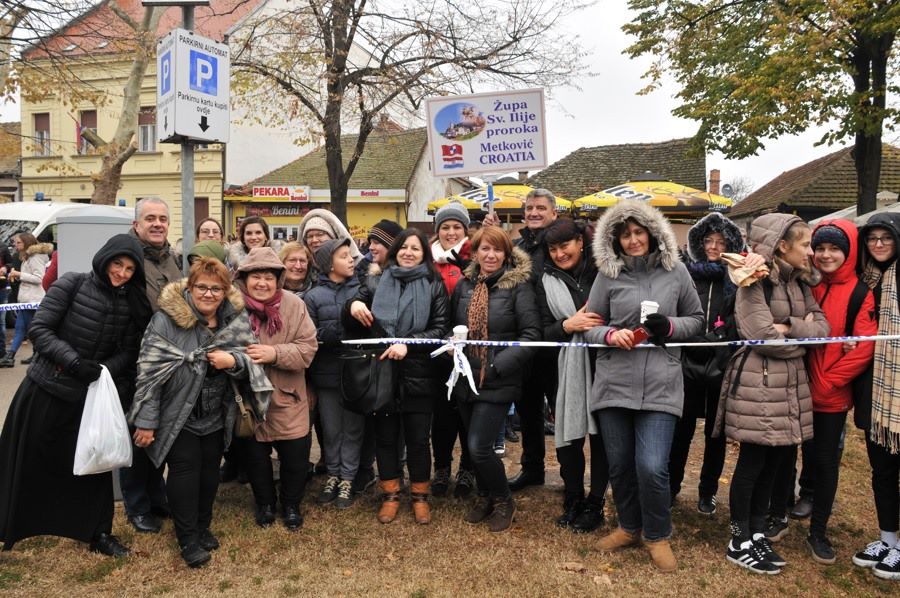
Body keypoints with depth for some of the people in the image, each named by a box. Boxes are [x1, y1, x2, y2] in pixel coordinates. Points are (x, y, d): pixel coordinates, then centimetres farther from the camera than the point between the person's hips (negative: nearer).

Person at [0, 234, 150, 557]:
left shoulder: (133, 305, 0)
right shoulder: (72, 284, -9)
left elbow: (128, 352, 4)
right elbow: (38, 329, -11)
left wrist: (102, 370, -15)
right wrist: (73, 361, -22)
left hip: (90, 395, 3)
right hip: (45, 389, -2)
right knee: (28, 461, 10)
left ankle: (98, 533, 23)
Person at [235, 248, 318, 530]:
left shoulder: (294, 305, -9)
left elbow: (308, 348, -12)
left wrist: (275, 353, -25)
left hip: (287, 398, 0)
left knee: (296, 456, 8)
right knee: (256, 456, 16)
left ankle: (291, 504, 32)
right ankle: (264, 503, 39)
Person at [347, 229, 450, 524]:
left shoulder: (434, 285, 1)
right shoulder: (378, 280, 7)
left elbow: (441, 329, -5)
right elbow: (352, 323, 12)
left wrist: (408, 343, -18)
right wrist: (353, 305, -11)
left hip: (419, 374, -2)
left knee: (418, 438, 6)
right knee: (385, 436, 10)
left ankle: (420, 496, 25)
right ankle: (390, 495, 27)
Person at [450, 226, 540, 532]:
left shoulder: (519, 285, -9)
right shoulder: (464, 285, 6)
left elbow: (531, 334, -14)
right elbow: (452, 326, 18)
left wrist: (498, 364, -20)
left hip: (498, 382, -5)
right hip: (466, 378, 5)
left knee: (479, 446, -7)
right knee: (474, 446, 15)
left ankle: (503, 501, 19)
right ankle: (485, 496, 39)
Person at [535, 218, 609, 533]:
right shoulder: (547, 282, 8)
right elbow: (545, 333, 6)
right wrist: (568, 325, -13)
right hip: (570, 368, 2)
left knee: (601, 434, 6)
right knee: (568, 437, 3)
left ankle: (595, 504, 24)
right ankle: (573, 499, 26)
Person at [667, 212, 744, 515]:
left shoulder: (736, 279, 1)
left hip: (721, 368, 0)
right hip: (687, 365, 0)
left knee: (715, 433, 12)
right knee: (681, 430, 6)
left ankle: (708, 491, 27)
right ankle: (671, 486, 22)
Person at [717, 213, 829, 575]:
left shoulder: (799, 282, 13)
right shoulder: (756, 281, -12)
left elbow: (822, 327, 4)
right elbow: (763, 337, -19)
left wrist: (790, 327, -13)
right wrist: (804, 335, -3)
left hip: (791, 380, 8)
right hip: (758, 380, -8)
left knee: (773, 461, 13)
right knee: (753, 462, 1)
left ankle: (757, 533, 27)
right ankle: (740, 542, 14)